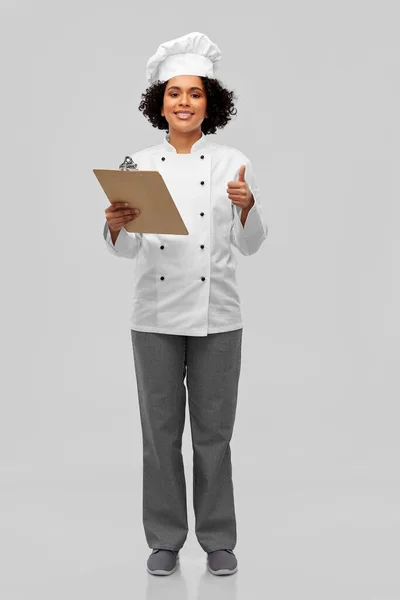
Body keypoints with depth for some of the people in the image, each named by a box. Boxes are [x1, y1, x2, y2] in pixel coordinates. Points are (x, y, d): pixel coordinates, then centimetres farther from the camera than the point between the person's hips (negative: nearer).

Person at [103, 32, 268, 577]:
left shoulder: (233, 163, 1)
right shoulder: (140, 165, 4)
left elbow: (250, 245, 1)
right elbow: (126, 250, 3)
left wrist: (247, 206, -19)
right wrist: (115, 225, -19)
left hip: (216, 316, -1)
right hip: (156, 315, 1)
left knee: (214, 430, 5)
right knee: (160, 429, 6)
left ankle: (218, 539, 19)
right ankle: (165, 539, 20)